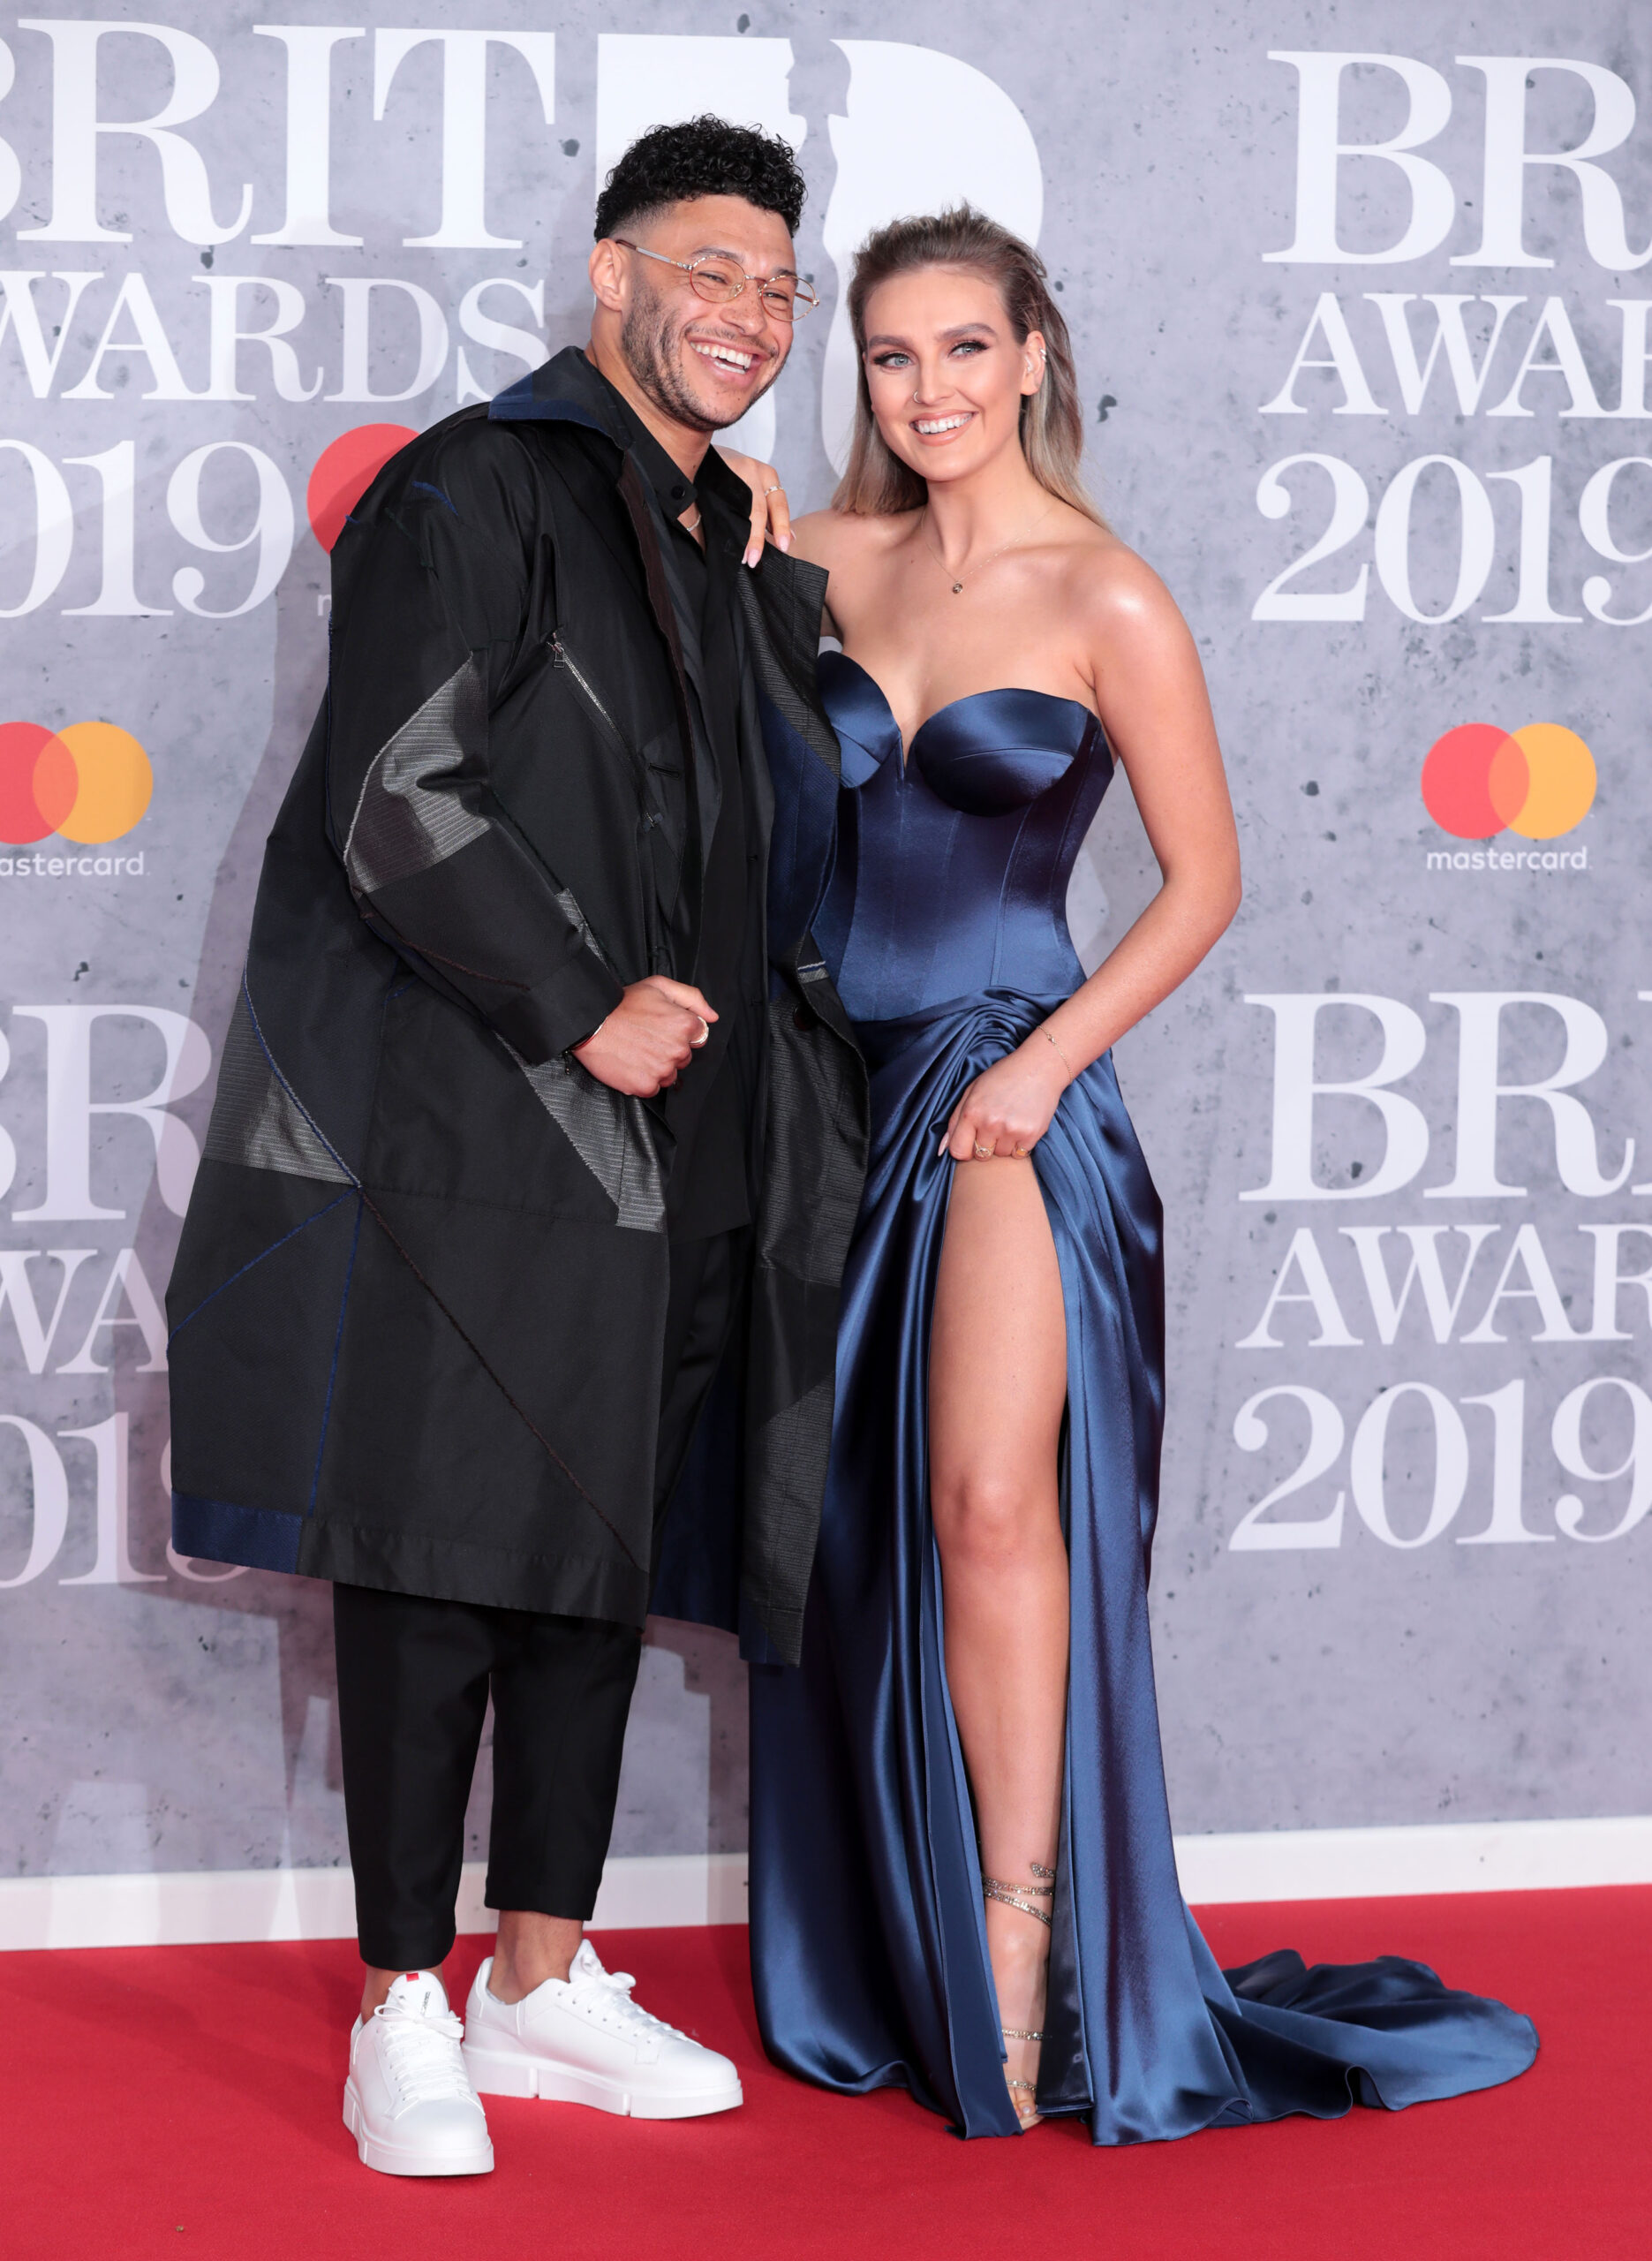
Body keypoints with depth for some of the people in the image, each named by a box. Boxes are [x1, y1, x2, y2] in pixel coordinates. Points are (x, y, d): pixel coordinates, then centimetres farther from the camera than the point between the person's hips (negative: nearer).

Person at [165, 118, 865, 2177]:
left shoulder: (734, 555, 17)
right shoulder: (477, 495, -7)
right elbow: (398, 809, -15)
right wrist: (584, 1009, -14)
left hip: (658, 1143, 8)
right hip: (464, 1136, -8)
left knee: (603, 1560, 10)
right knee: (443, 1571, -5)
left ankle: (541, 1983, 19)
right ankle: (403, 2018, 3)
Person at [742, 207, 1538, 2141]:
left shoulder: (1106, 603, -6)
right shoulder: (828, 562, 7)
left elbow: (1203, 877, -3)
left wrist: (1047, 1057, -11)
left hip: (999, 1088, -5)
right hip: (836, 1083, 5)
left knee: (991, 1498, -13)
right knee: (846, 1523, 6)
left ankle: (1019, 1964, -7)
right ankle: (876, 1969, 16)